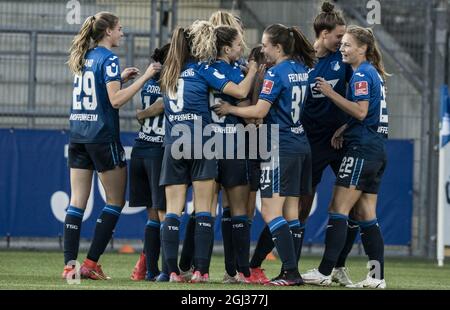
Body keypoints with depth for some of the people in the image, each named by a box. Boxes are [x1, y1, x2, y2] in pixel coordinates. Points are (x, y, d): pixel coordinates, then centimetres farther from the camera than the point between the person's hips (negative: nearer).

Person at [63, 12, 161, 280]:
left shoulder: (84, 57, 13)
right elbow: (116, 100, -18)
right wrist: (144, 77, -17)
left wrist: (120, 78, 22)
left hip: (78, 135, 7)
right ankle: (91, 263, -2)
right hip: (103, 136, -7)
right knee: (116, 201, 4)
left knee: (77, 201, 4)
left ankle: (70, 264, -3)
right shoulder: (108, 59, -10)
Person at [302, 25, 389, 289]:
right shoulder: (374, 73, 19)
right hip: (377, 150, 10)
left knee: (339, 209, -10)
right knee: (366, 214, 9)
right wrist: (345, 128, 11)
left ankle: (324, 272, -13)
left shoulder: (362, 74, -11)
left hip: (362, 149, -10)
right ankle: (377, 277, 6)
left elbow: (361, 111, -20)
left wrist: (331, 93, -16)